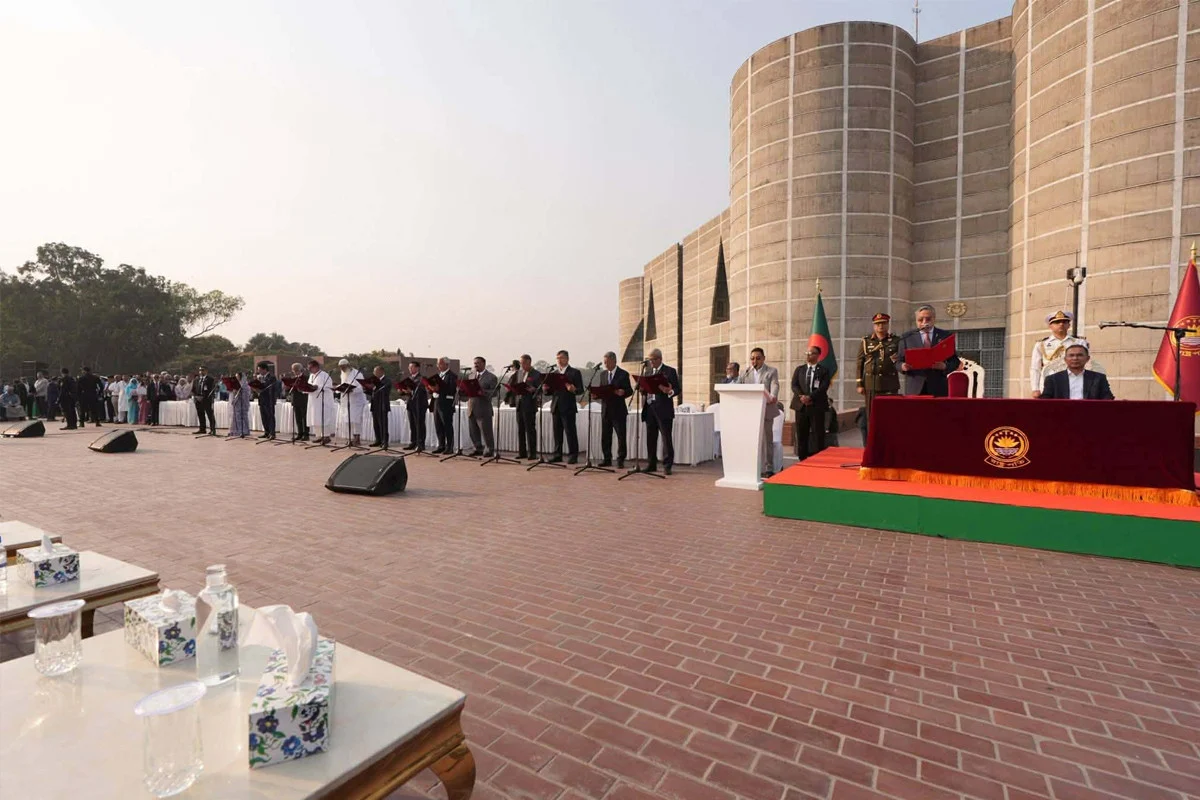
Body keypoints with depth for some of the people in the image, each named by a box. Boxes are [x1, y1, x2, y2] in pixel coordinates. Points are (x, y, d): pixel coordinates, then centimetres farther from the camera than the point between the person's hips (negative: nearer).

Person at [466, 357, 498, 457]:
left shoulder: (491, 377, -4)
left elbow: (494, 392, -11)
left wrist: (483, 392, -26)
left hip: (483, 409, -6)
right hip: (471, 409, 6)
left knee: (486, 431, 0)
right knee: (473, 432, 10)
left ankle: (490, 450, 13)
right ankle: (478, 449, 24)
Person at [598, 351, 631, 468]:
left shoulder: (623, 374, -3)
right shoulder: (603, 374, 13)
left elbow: (629, 391, -4)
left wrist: (623, 392, -25)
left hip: (619, 410, -5)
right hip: (606, 409, 5)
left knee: (621, 436, -2)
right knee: (605, 436, 8)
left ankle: (620, 461, 4)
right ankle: (607, 459, 17)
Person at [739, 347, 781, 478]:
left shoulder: (772, 371, 4)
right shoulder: (745, 372, 14)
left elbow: (775, 386, -13)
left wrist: (773, 397, -34)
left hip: (766, 411, -3)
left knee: (766, 440, 0)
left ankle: (768, 469, 7)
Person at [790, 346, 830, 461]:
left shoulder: (823, 371, 5)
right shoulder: (799, 369, 14)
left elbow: (823, 387, -8)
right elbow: (794, 385, 3)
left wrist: (810, 397, -19)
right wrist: (801, 396, -15)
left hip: (817, 406, -3)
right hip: (801, 406, 3)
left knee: (819, 435, -1)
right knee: (801, 435, 4)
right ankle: (802, 460, 10)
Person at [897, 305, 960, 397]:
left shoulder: (945, 336, 8)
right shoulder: (906, 338, 7)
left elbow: (955, 361, 8)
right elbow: (898, 361, 8)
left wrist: (945, 366, -14)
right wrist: (903, 366, -15)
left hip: (938, 388, 1)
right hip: (914, 389, -1)